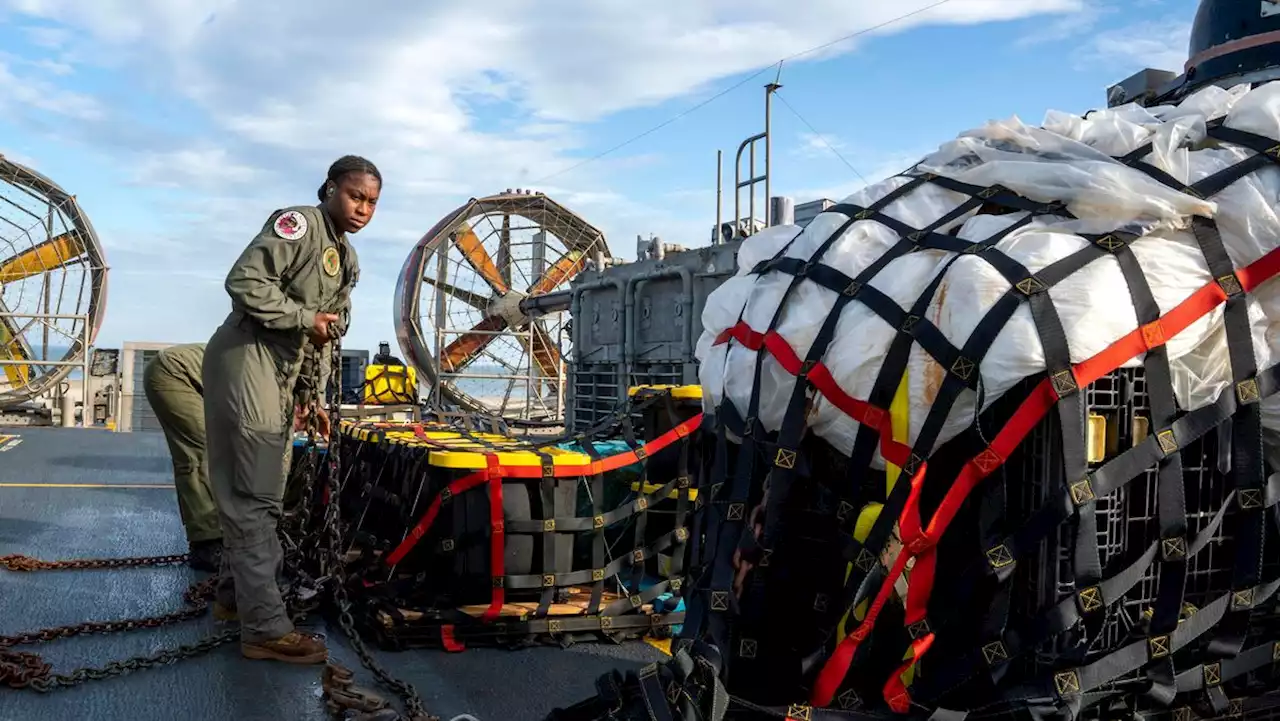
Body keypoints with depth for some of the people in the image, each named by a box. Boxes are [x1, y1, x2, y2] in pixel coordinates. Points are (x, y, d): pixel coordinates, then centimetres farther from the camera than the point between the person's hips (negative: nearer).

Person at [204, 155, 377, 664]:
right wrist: (305, 318, -16)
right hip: (248, 360, -10)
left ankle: (239, 592, 33)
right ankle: (266, 628, -5)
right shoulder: (298, 224, -11)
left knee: (260, 494, 18)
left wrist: (315, 395, 16)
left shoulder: (348, 261, 17)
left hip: (282, 376, 10)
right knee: (254, 498, -8)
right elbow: (245, 282, -22)